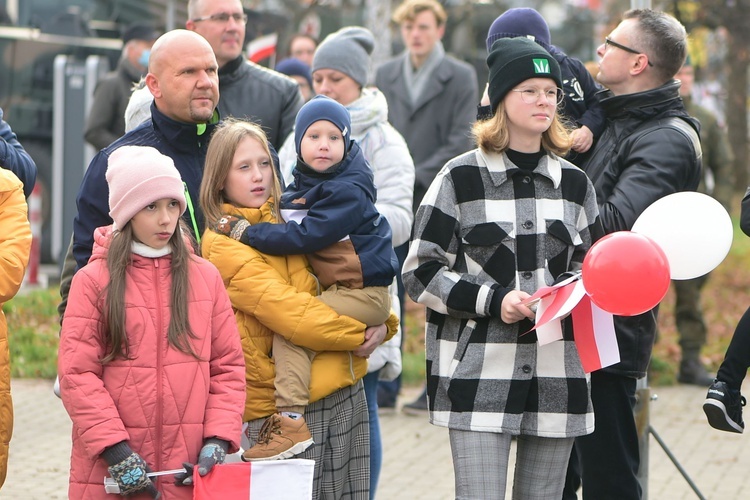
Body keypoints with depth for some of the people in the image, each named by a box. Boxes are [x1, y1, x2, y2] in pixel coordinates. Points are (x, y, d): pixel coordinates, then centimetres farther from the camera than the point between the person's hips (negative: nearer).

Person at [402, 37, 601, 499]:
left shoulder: (574, 183, 13)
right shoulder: (461, 178, 0)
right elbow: (421, 273, -2)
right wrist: (493, 301, -14)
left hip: (557, 374, 4)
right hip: (478, 371, -4)